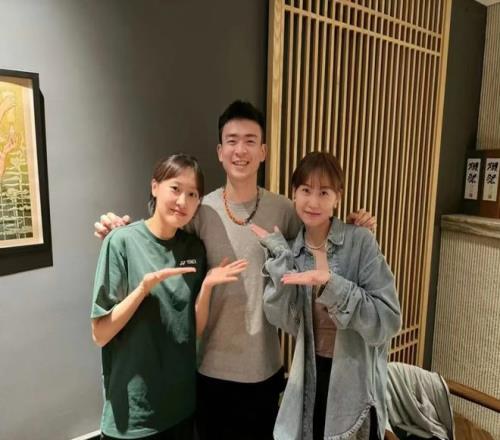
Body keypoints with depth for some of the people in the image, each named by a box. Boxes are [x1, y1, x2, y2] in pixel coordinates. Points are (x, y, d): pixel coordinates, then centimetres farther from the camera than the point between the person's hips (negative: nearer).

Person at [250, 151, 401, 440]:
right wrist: (280, 256, -20)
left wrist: (330, 284, -33)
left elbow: (389, 320, -21)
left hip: (356, 376, -3)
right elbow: (285, 321, -13)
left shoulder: (360, 242, -15)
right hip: (311, 374, 3)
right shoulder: (292, 251, -3)